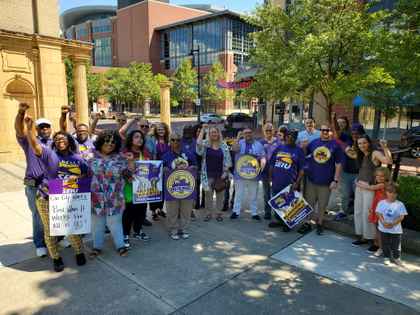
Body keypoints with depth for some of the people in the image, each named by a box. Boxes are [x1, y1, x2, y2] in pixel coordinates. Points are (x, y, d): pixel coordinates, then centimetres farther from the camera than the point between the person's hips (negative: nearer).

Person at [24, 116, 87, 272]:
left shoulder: (77, 159, 5)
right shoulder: (49, 153, -4)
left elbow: (87, 174, 11)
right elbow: (35, 145, -20)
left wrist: (77, 177, -8)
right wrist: (29, 128, -34)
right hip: (46, 199, -1)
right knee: (49, 230, 10)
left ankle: (79, 253, 31)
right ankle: (56, 258, 29)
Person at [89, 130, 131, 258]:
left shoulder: (120, 158, 1)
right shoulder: (91, 156, 0)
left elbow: (128, 174, 2)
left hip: (114, 198, 0)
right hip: (96, 197, 1)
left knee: (115, 222, 9)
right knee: (97, 223, 14)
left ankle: (120, 245, 24)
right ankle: (97, 246, 30)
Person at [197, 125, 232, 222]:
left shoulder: (224, 145, 3)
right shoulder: (205, 144, 1)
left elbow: (227, 160, 3)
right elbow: (198, 143, -22)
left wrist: (225, 172, -5)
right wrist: (203, 130, -18)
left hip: (220, 174, 1)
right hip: (208, 174, -1)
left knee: (220, 194, 8)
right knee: (208, 193, 3)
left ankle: (219, 213, 21)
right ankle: (208, 213, 17)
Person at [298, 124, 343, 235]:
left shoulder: (335, 145, -4)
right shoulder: (313, 142, 2)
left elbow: (338, 165, -4)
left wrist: (335, 180, -7)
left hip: (326, 182, -2)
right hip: (311, 179, 2)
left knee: (322, 205, 11)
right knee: (309, 203, 11)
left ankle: (319, 224, 29)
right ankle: (307, 223, 25)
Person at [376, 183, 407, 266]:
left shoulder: (400, 204, -7)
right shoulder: (381, 203, -4)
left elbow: (401, 216, -9)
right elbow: (379, 214, -4)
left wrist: (393, 223, -20)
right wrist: (383, 222, -19)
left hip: (396, 229, -1)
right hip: (384, 228, 1)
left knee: (396, 245, 9)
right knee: (385, 244, 11)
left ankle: (397, 258, 29)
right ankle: (387, 257, 28)